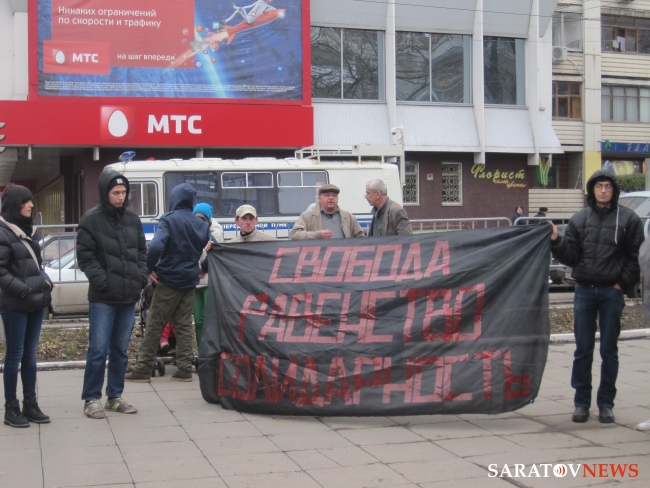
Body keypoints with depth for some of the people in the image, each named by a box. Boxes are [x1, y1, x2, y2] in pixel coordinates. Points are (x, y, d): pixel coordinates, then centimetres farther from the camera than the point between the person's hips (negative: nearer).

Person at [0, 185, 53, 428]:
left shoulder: (27, 229, 14)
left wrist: (45, 282, 6)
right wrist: (23, 289, -19)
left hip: (35, 302, 7)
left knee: (30, 354, 12)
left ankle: (30, 404, 20)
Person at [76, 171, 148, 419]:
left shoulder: (132, 219, 11)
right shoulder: (91, 220, -5)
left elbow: (141, 251, 18)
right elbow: (85, 256, -6)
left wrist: (141, 276, 4)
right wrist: (101, 280, -15)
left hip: (129, 296, 5)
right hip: (103, 298, -5)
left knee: (121, 349, 12)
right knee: (98, 350, -5)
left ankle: (115, 396, 22)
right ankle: (91, 398, 6)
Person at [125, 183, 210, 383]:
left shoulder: (168, 220, -12)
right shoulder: (201, 224, 5)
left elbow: (156, 246, -26)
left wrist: (150, 268, -13)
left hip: (168, 280, -5)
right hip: (189, 281, 5)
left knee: (154, 325, 0)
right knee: (184, 325, 11)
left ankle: (143, 369, 3)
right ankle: (184, 369, 9)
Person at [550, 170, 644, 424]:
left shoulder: (628, 219, 1)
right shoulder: (579, 219, 7)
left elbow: (636, 257, 1)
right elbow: (571, 257, 4)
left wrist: (623, 283, -6)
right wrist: (556, 240, -12)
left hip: (612, 291, -2)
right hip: (584, 290, 2)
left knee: (609, 350, 5)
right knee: (583, 349, 5)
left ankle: (606, 403, 14)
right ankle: (582, 402, 14)